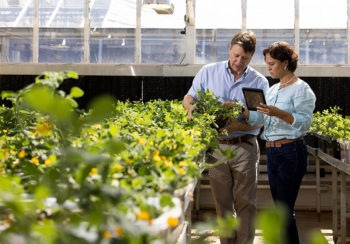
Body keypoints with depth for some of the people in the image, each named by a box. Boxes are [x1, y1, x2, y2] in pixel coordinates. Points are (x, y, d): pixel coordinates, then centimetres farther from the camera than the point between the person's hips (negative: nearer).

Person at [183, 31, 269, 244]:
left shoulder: (259, 82, 2)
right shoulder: (209, 72, 7)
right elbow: (189, 97, 15)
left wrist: (231, 126, -19)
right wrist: (191, 107, -10)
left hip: (244, 147, -1)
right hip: (216, 146, 1)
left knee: (245, 203, -1)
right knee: (223, 203, 7)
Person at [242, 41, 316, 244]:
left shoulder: (301, 89, -7)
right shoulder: (273, 89, 18)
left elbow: (305, 122, -16)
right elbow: (259, 118, 12)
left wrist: (279, 113, -27)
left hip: (292, 153, -8)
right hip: (272, 152, 8)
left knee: (284, 210, -9)